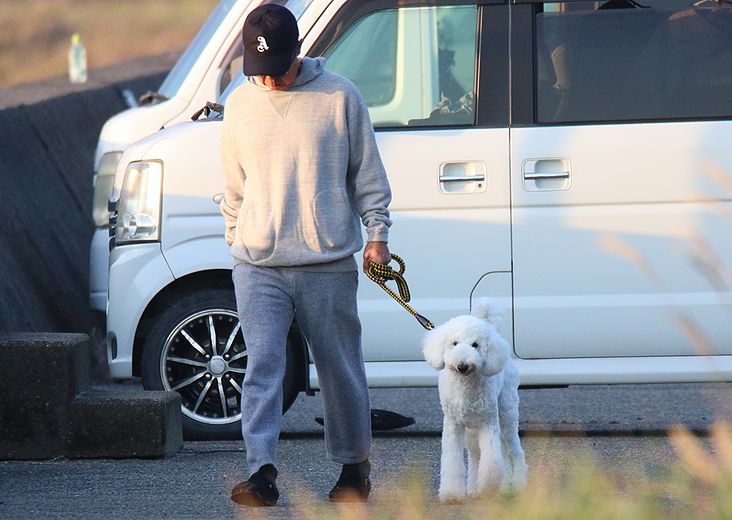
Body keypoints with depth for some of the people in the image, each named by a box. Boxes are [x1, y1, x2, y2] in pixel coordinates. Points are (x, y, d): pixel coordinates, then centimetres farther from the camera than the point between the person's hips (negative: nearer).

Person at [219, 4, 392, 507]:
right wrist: (235, 240, 18)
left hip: (329, 264, -1)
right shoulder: (241, 104, 8)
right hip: (258, 266, 1)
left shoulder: (340, 96, 0)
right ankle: (262, 472, -16)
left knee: (342, 371, 7)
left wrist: (378, 232, 1)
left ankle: (354, 467, 22)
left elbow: (368, 172, 6)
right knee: (262, 367, -11)